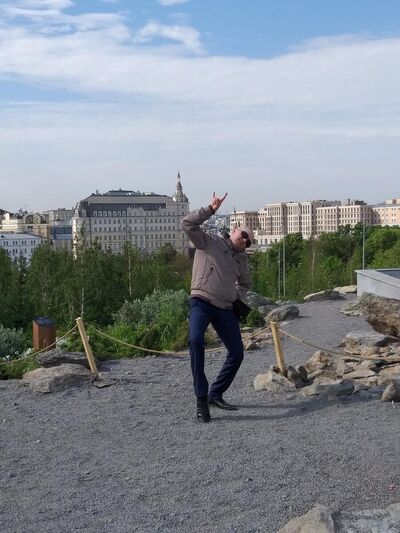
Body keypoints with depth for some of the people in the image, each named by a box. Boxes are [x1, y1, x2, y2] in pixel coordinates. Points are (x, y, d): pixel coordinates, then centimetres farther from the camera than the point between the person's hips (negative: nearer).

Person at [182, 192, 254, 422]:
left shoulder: (242, 259, 18)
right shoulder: (208, 242, 2)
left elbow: (245, 283, 33)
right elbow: (188, 224, -12)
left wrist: (236, 296, 14)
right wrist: (211, 209, -16)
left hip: (226, 308, 6)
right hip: (202, 301, -6)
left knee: (237, 353, 4)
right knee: (196, 341, -31)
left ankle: (215, 394, 23)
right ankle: (201, 399, -23)